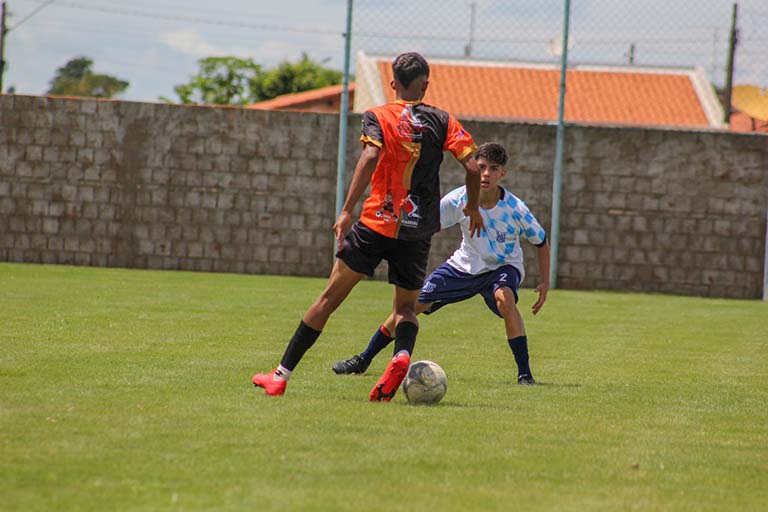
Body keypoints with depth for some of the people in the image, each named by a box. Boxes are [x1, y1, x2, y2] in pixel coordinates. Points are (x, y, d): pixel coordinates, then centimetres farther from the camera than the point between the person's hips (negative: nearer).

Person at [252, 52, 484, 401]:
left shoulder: (379, 117, 0)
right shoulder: (442, 120, 6)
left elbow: (370, 157, -18)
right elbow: (472, 167, -1)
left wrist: (346, 211, -21)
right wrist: (473, 208, 16)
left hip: (376, 224, -2)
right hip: (419, 230, 2)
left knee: (331, 297, 7)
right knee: (405, 307, 17)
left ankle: (281, 376, 9)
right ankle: (402, 356, -18)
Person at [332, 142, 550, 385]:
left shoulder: (515, 209, -23)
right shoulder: (458, 199, -20)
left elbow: (542, 242, -8)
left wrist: (545, 283, -11)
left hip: (503, 266, -3)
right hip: (465, 265, 3)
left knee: (505, 297, -38)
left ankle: (524, 373, -30)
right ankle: (363, 359, 14)